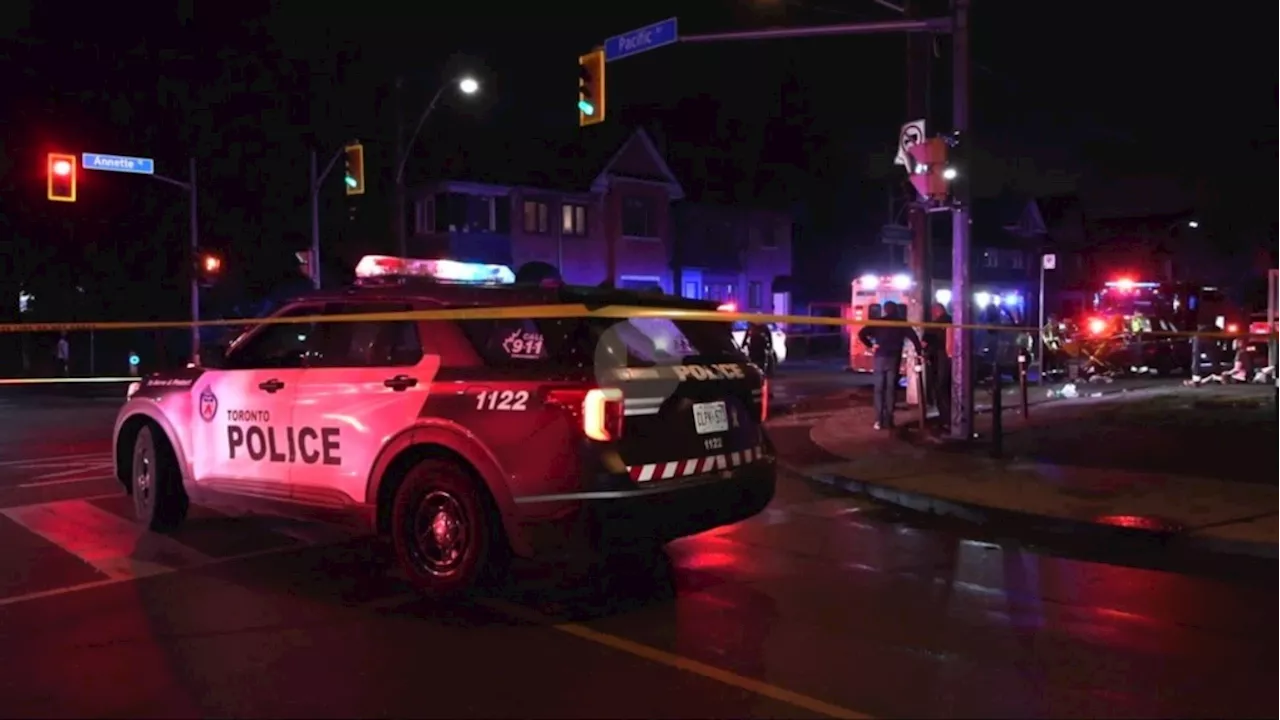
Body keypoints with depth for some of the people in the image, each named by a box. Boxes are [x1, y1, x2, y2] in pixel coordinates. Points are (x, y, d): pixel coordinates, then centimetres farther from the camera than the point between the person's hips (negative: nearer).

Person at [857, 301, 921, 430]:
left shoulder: (878, 322, 7)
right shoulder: (902, 323, 7)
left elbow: (861, 334, -2)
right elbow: (914, 337, -4)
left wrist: (871, 345, 5)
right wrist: (919, 353, 1)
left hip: (880, 358, 0)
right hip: (894, 359, 0)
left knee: (879, 389, 5)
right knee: (891, 389, 6)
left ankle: (879, 421, -2)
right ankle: (888, 421, 3)